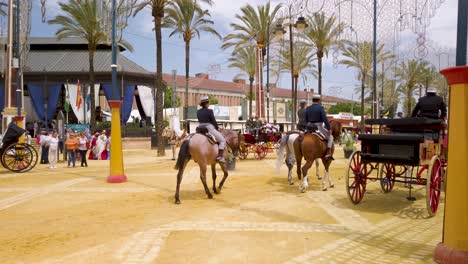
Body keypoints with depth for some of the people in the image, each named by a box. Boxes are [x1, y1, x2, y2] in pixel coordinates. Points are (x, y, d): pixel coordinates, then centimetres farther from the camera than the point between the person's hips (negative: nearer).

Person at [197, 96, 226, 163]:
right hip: (210, 129, -7)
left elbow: (200, 121, 13)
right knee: (222, 140, 1)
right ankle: (220, 157, -13)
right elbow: (214, 121, -9)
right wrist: (217, 128, 8)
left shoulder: (198, 112, 7)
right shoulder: (209, 111, -13)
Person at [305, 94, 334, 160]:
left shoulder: (307, 108, 8)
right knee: (330, 136, 8)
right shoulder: (320, 108, -9)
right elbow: (325, 119, -14)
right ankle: (328, 153, -4)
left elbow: (306, 120, 14)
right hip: (319, 127, -6)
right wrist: (329, 129, -9)